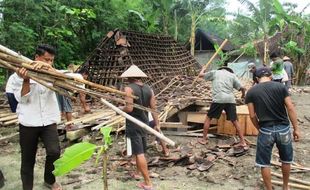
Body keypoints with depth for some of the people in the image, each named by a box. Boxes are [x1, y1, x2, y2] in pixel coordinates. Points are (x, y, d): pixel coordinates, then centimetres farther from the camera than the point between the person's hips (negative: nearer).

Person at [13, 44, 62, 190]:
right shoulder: (23, 73, 0)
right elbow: (21, 98, -5)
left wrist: (49, 68, -31)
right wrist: (26, 80, -21)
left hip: (48, 121, 2)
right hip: (28, 122, -1)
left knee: (54, 152, -12)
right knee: (28, 158, 8)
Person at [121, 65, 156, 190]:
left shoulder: (129, 88, -14)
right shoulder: (148, 89, 5)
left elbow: (129, 108, -21)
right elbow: (153, 108, 4)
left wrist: (120, 110, -2)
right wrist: (157, 124, 9)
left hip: (133, 124, -7)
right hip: (144, 123, 7)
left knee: (139, 153, -4)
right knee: (140, 151, 23)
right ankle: (138, 172, 42)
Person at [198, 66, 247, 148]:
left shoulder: (214, 72, 17)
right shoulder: (232, 75, 19)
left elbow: (200, 75, 25)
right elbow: (242, 88, 12)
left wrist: (203, 69, 47)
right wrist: (243, 95, 34)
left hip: (218, 99, -2)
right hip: (230, 100, 2)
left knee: (208, 118, 14)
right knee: (235, 121, 10)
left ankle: (204, 139, 18)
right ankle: (243, 141, 13)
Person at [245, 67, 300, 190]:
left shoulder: (251, 92, -2)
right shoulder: (280, 87, -2)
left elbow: (252, 116, -2)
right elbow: (290, 108, -4)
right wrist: (296, 129, 2)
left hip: (266, 130, -2)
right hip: (283, 128, 2)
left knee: (264, 163, 13)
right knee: (286, 160, 23)